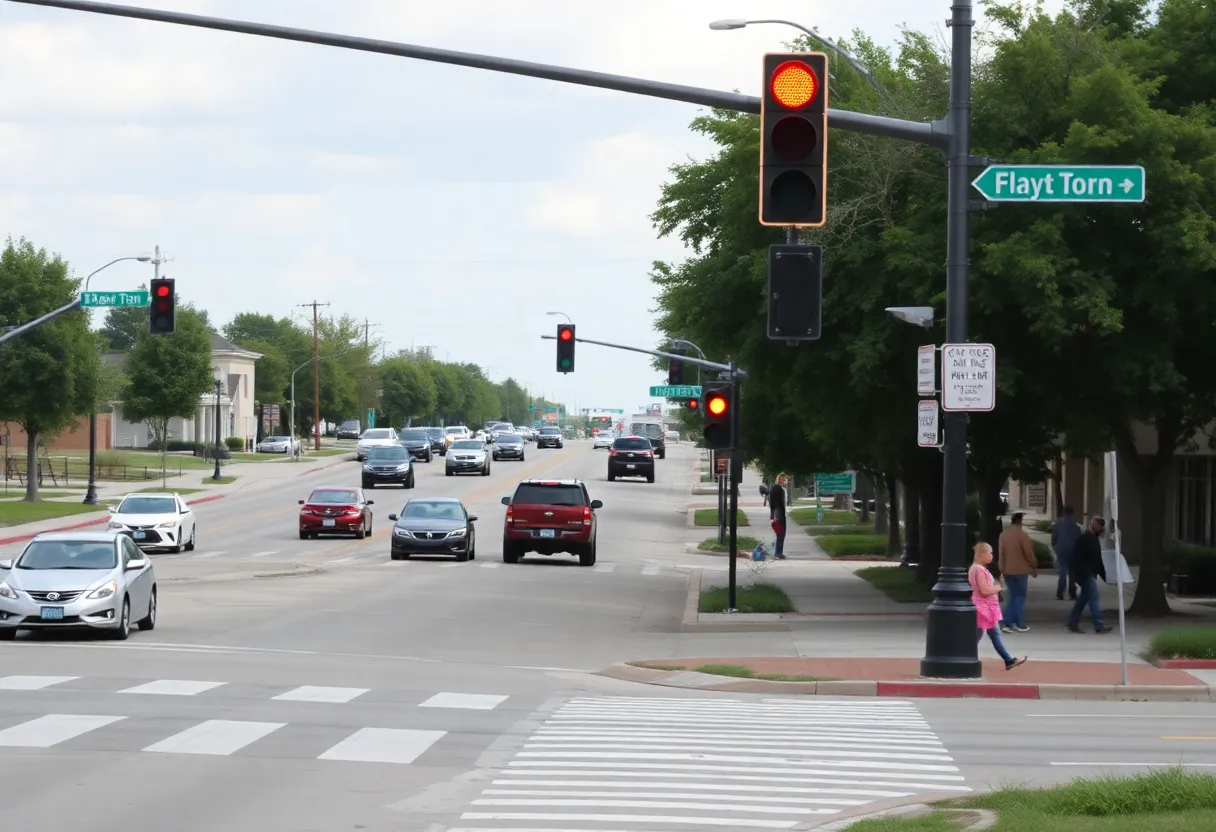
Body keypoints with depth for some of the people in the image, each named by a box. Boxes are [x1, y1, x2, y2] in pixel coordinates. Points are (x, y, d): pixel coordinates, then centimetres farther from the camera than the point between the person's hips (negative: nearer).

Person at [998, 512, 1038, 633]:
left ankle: (1007, 623, 5)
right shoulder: (1022, 535, -14)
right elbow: (1029, 553, -12)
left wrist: (1002, 569, 12)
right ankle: (1020, 624, 5)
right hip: (1020, 570, -5)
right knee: (1020, 596, 4)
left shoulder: (1003, 535, 3)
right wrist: (1034, 567, 2)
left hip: (1007, 570, 5)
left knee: (1012, 596, 13)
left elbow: (1000, 554, 5)